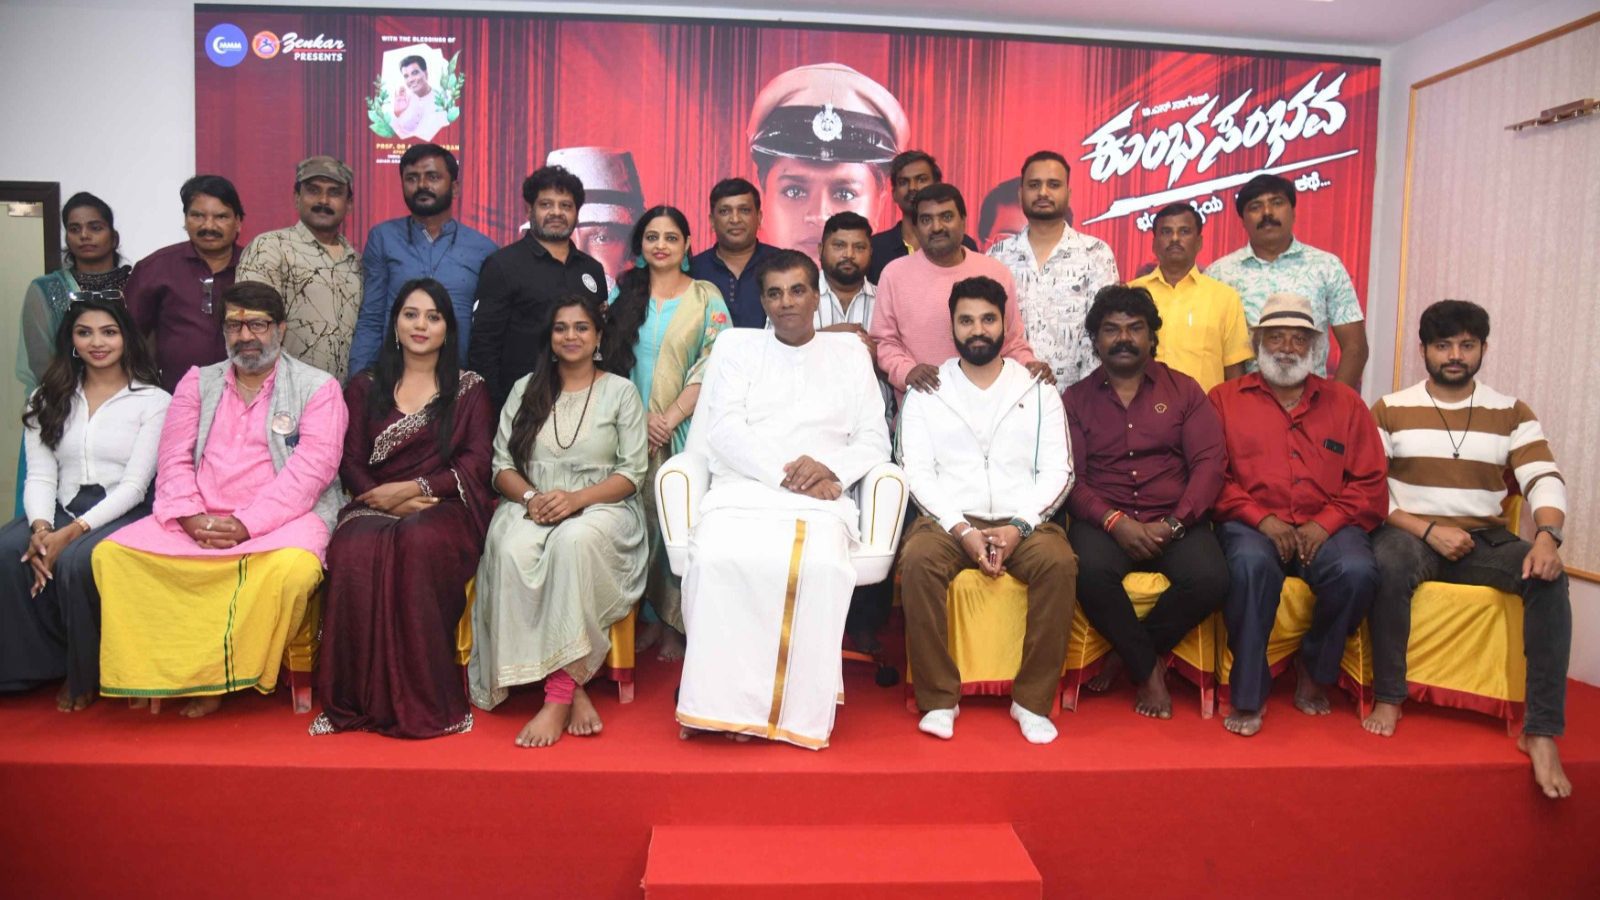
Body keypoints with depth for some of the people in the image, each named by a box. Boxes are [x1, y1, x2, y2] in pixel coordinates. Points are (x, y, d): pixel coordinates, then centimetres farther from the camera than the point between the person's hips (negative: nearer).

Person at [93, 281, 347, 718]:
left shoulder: (317, 387, 3)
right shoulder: (198, 383, 17)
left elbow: (312, 468, -9)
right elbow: (174, 460, 8)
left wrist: (246, 524, -18)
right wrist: (192, 518, -12)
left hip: (284, 517, -4)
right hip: (199, 519, 5)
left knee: (292, 568, -35)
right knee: (112, 554, -16)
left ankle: (216, 678, -12)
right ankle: (158, 673, -6)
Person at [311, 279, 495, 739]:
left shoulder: (469, 388, 14)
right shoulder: (365, 387, 20)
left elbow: (477, 464, 2)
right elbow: (350, 464, 10)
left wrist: (411, 489, -10)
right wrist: (385, 500, -10)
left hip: (444, 509, -2)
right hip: (375, 506, 2)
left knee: (420, 542, -38)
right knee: (354, 551, -34)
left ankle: (425, 702, -30)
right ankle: (359, 700, -24)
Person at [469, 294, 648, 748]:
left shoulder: (620, 392, 9)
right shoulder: (525, 389, 17)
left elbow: (631, 473, 1)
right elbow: (501, 464, 11)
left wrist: (576, 498, -16)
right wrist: (531, 497, -11)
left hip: (600, 508, -2)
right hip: (531, 507, 2)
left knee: (574, 540, -38)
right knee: (512, 549, -33)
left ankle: (558, 694, -33)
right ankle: (573, 689, -28)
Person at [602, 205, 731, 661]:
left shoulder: (706, 296, 4)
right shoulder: (623, 293, 11)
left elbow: (713, 366, -5)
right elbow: (606, 359, 6)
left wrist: (669, 418, -12)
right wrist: (638, 418, -6)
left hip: (685, 430, -2)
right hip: (631, 428, 2)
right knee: (641, 519, -1)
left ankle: (677, 624, 9)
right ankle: (651, 618, 14)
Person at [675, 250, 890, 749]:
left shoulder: (850, 354, 21)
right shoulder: (737, 355, 19)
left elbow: (874, 441, 13)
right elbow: (724, 430, 3)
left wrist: (831, 467, -8)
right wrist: (785, 472, -11)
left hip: (819, 498, 0)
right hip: (742, 489, 0)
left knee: (821, 566, -34)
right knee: (717, 559, -33)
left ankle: (798, 711, -21)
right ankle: (723, 702, -22)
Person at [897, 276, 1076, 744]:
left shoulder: (1037, 391, 14)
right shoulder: (926, 393, 11)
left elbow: (1058, 470, 5)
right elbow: (917, 472, 1)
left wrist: (1018, 526, -12)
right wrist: (962, 530, -13)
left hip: (1023, 521, 1)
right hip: (949, 519, 0)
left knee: (1059, 562, -30)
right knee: (918, 561, -32)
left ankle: (1033, 700, -16)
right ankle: (939, 699, -18)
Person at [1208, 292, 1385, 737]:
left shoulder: (1345, 403, 18)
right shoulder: (1225, 399, 12)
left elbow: (1369, 483, 10)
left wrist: (1326, 523, -7)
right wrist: (1260, 518, -12)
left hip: (1325, 528, 2)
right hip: (1252, 524, -2)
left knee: (1357, 570, -30)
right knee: (1251, 563, -36)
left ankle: (1315, 669, -1)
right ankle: (1248, 694, -20)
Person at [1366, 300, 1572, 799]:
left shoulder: (1511, 412, 10)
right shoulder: (1391, 410, 4)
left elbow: (1544, 478, -3)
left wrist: (1548, 535, -23)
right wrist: (1428, 530, -16)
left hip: (1486, 540, 3)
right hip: (1411, 533, -2)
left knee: (1548, 577, -28)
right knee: (1389, 562, -38)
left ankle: (1542, 731, -23)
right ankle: (1388, 698, -22)